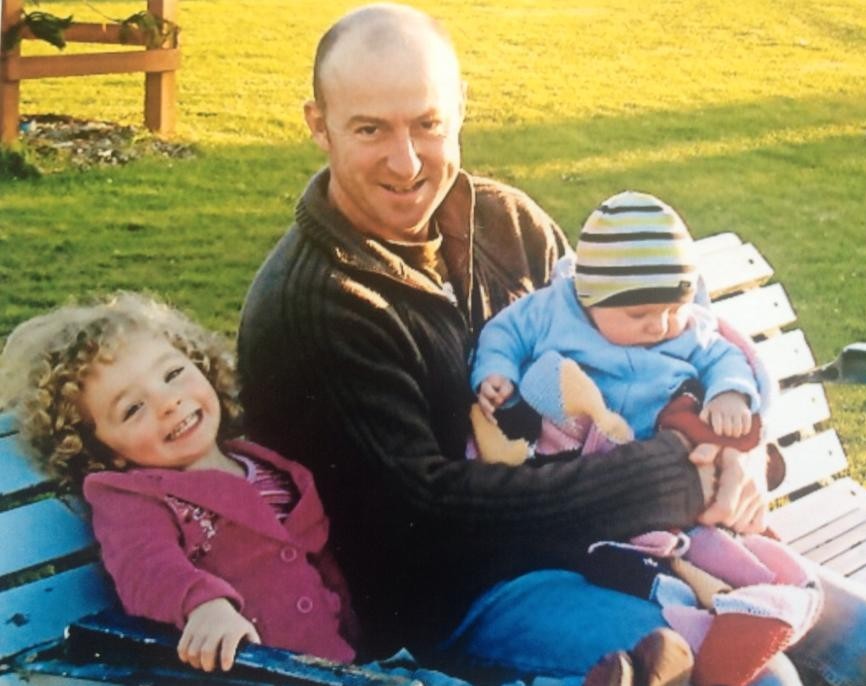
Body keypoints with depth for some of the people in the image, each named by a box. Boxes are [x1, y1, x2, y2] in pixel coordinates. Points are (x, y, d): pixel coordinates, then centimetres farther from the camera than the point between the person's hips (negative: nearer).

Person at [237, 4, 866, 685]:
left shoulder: (502, 220, 2)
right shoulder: (306, 309, -19)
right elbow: (425, 504, -22)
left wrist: (718, 451, -9)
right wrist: (671, 475, -20)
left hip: (593, 533, 7)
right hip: (452, 597, -7)